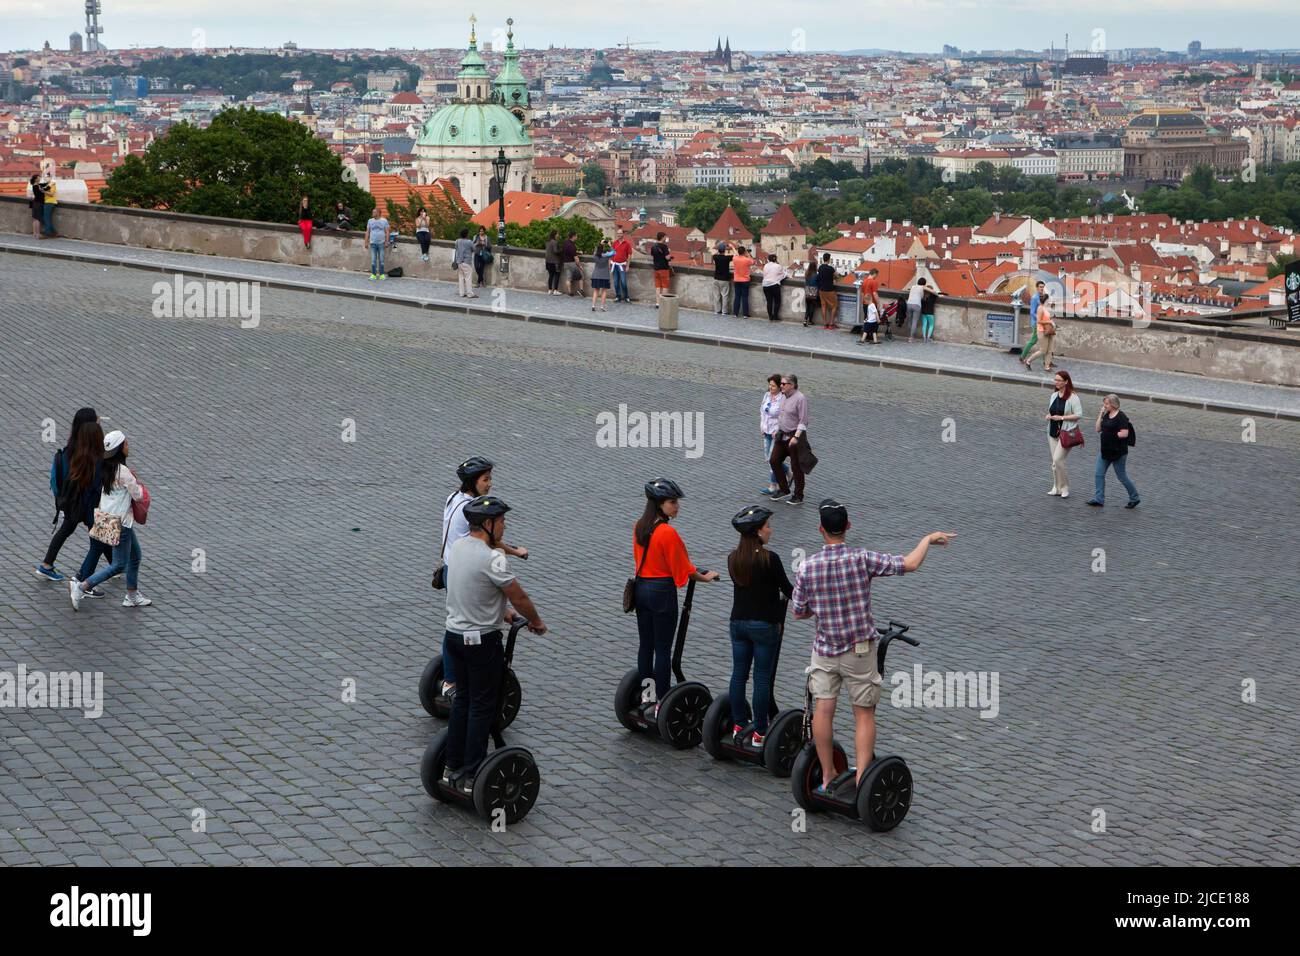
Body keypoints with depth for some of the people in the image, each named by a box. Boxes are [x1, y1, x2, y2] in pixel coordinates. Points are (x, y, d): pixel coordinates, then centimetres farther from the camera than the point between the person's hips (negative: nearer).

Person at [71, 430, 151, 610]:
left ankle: (132, 596, 28)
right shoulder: (123, 472, -23)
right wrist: (139, 485, 6)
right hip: (120, 523, -9)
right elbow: (137, 496, -15)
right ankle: (81, 587, -6)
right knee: (119, 565, -2)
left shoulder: (104, 467, 2)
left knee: (135, 556, 21)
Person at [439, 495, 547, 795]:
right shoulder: (492, 559, -23)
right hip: (482, 641, -9)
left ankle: (452, 768, 24)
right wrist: (536, 622, 3)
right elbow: (519, 597, -15)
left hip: (454, 634, 9)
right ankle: (472, 777, 5)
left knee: (463, 699, 19)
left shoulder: (459, 547, 4)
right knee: (483, 707, 1)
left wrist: (502, 611, 23)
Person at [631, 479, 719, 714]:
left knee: (645, 644, 15)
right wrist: (705, 577, 5)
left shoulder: (639, 527, 3)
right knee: (663, 649, 1)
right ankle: (661, 703, 5)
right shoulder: (668, 532, -20)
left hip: (641, 587, 8)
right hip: (662, 592, -8)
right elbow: (683, 568, -13)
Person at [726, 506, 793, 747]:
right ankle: (759, 732, 6)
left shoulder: (733, 558, 2)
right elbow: (786, 589, -7)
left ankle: (738, 726, 21)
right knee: (763, 678, 1)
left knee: (739, 674, 13)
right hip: (764, 625, -6)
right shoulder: (770, 559, -17)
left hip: (738, 623, 6)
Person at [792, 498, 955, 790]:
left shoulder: (807, 568, -10)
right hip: (860, 651, -1)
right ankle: (861, 779, 2)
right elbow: (910, 564, -18)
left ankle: (827, 775, 11)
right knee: (864, 713, 6)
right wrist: (929, 538, -1)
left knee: (823, 708, 6)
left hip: (825, 650, 1)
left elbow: (798, 612, 1)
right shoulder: (862, 558, -16)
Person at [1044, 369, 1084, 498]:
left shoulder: (1073, 397, -12)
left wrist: (1061, 417, -19)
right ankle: (1057, 487, 19)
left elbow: (1079, 415, -15)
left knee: (1058, 459, -13)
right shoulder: (1054, 395, 10)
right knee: (1055, 462, 9)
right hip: (1053, 432, 7)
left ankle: (1064, 488, 1)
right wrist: (1048, 416, 1)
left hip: (1066, 433, -7)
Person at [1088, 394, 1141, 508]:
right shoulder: (1106, 415, 9)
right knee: (1099, 474, 3)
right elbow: (1097, 429, 7)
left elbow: (1124, 433, -23)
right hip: (1105, 450, 8)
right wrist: (1101, 415, 0)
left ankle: (1135, 498, 18)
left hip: (1118, 452, -8)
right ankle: (1099, 499, 7)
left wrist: (1112, 435, -12)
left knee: (1122, 477, 3)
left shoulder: (1121, 417, -16)